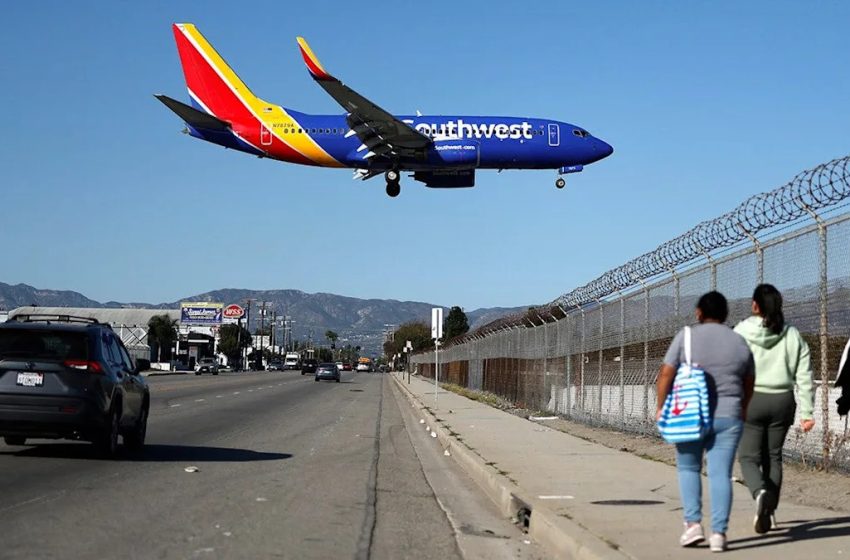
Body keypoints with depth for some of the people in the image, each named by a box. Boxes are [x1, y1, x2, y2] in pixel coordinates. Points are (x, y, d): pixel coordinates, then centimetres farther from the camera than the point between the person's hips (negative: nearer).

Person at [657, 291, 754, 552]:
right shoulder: (740, 343, 5)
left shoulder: (686, 337, -5)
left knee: (688, 467, 15)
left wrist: (661, 406, 2)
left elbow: (666, 374, -8)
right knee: (721, 474, 2)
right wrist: (742, 410, 30)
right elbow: (748, 384, 14)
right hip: (728, 417, 2)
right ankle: (719, 532, -4)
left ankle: (693, 523, 5)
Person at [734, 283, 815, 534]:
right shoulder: (792, 336, 3)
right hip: (782, 401, 3)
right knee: (773, 457, 14)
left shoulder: (741, 333, -6)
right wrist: (807, 412, 4)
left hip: (750, 400, -3)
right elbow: (804, 377, 1)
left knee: (748, 456, 4)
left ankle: (760, 492, -25)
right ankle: (769, 512, 16)